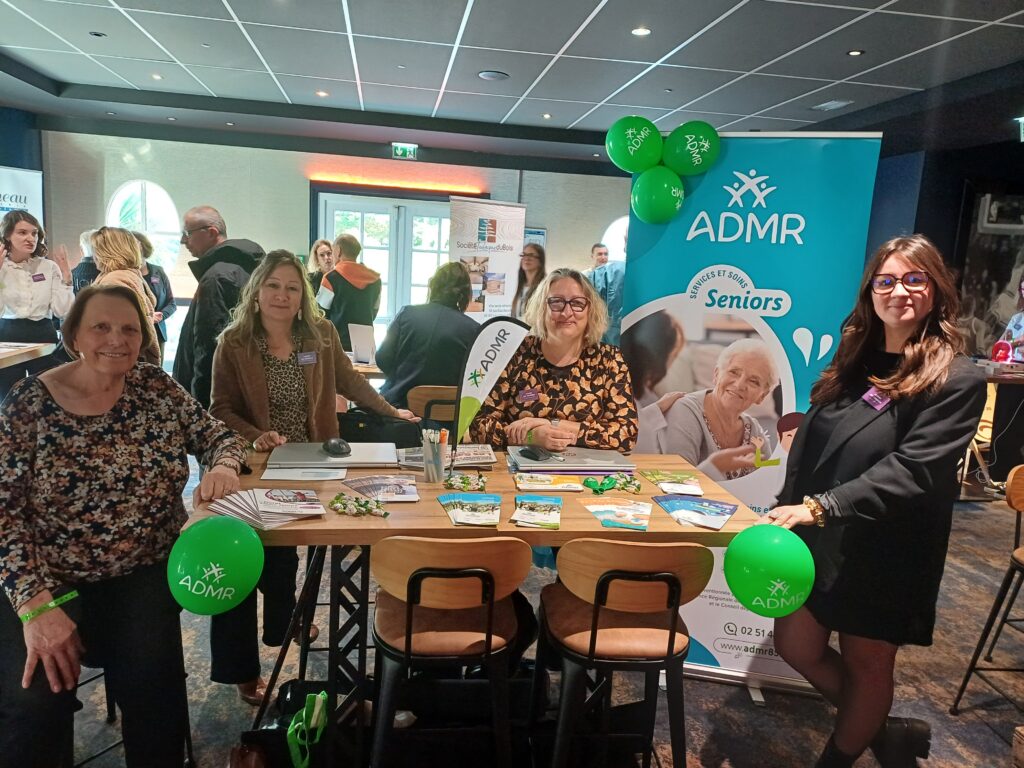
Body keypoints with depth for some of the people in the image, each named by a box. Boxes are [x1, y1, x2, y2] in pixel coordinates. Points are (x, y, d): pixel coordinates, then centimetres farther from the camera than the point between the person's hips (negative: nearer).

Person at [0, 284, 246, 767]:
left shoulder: (156, 387, -1)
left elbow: (219, 436, 4)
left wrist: (222, 466, -22)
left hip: (144, 572, 1)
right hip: (49, 578, -1)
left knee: (151, 682, -19)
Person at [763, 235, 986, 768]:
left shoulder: (957, 380, -12)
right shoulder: (853, 362, 6)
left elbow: (911, 470, -22)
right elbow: (807, 444, 7)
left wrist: (820, 506, -30)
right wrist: (785, 512, 2)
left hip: (886, 554, -6)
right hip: (820, 540, 6)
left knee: (866, 663, 11)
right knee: (796, 645, 13)